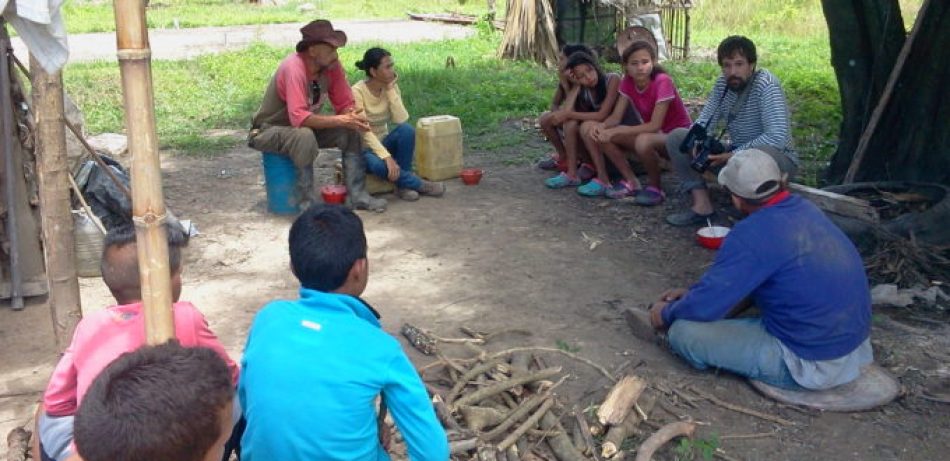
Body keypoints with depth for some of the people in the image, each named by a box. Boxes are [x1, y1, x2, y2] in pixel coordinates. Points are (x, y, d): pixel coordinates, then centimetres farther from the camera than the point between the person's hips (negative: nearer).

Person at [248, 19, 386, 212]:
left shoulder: (331, 64, -11)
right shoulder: (293, 68, -32)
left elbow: (345, 104, -5)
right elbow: (299, 118, -40)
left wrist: (353, 116, -28)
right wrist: (340, 120, -39)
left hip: (306, 126, 7)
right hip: (268, 130, -7)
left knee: (351, 130, -10)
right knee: (305, 136, -37)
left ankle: (357, 195, -6)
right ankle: (307, 203, -24)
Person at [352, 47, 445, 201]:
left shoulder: (391, 87, -5)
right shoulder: (358, 91, -20)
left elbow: (401, 120, -18)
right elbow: (364, 131, -27)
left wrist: (390, 90, -21)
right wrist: (386, 157, -37)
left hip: (382, 142, 5)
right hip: (362, 149, -5)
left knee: (406, 129, -27)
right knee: (379, 164, -39)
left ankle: (403, 185, -16)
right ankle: (419, 185, -17)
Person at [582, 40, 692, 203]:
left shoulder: (662, 81, -25)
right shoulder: (628, 82, -6)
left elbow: (655, 125, -29)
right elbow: (616, 117, -7)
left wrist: (614, 132, -32)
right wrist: (601, 126, -30)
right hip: (650, 132, 7)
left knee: (643, 141, -41)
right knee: (595, 131, -11)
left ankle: (655, 187, -13)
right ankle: (631, 182, -3)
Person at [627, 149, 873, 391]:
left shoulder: (754, 234, -24)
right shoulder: (803, 208, 4)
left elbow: (705, 306, -19)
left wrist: (667, 313, 2)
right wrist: (694, 293, 19)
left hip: (814, 363, -9)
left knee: (684, 332, -11)